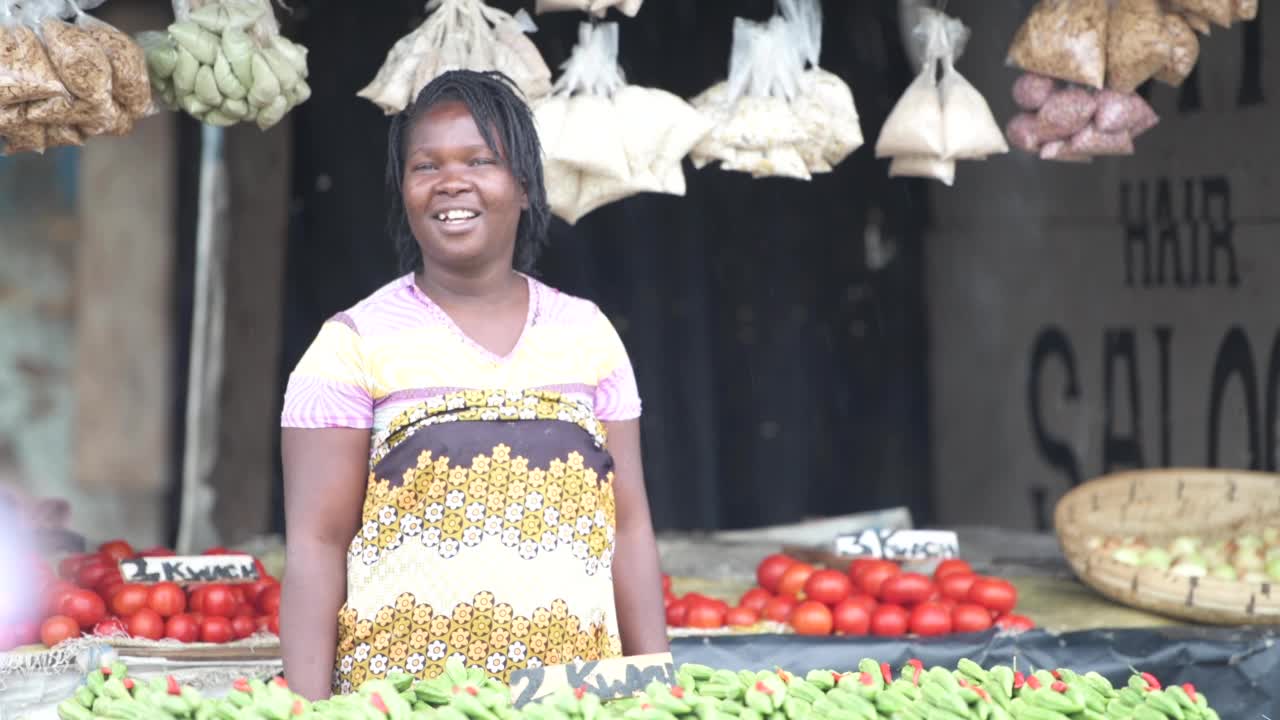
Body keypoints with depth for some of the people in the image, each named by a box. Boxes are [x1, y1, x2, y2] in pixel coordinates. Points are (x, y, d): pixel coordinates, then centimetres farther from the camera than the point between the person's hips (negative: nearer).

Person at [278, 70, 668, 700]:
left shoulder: (587, 334, 10)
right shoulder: (354, 345, 0)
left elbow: (629, 530, 10)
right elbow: (316, 546, -3)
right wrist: (309, 710, -11)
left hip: (573, 692, 3)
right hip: (399, 689, -3)